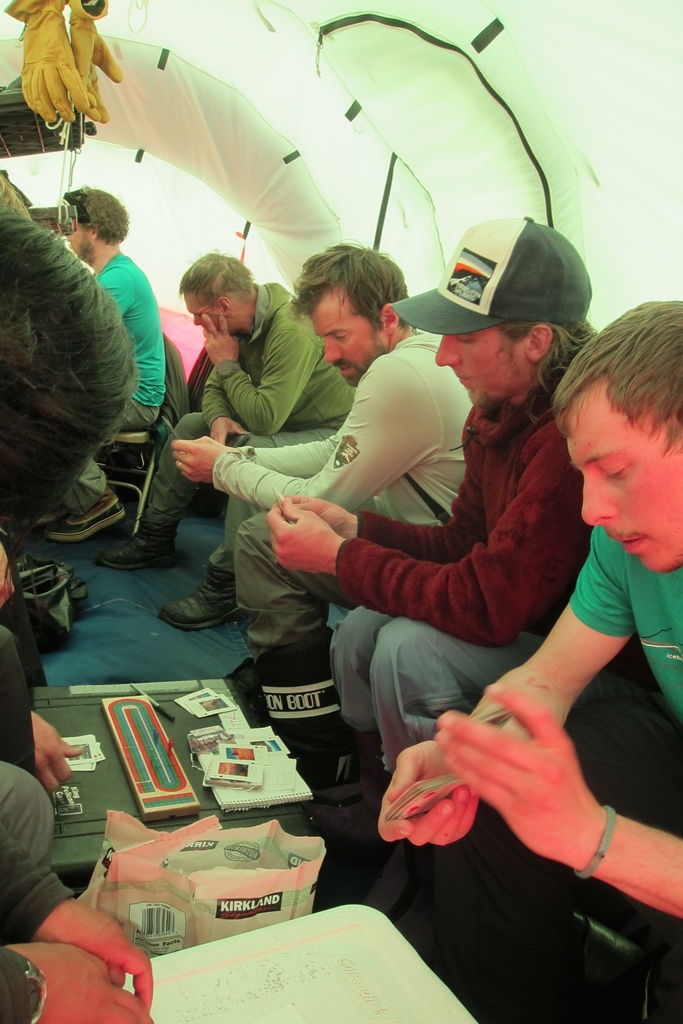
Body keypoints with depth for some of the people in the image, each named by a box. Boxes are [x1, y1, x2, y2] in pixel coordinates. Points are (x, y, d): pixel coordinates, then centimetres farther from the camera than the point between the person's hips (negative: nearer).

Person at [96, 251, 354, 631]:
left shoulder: (292, 331, -29)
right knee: (191, 425, 9)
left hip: (325, 433, -9)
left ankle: (226, 587, -26)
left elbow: (265, 416, -32)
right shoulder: (244, 324, -1)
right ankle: (156, 539, 19)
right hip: (279, 423, 10)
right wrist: (219, 418, -17)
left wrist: (228, 363, -20)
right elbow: (214, 389, 7)